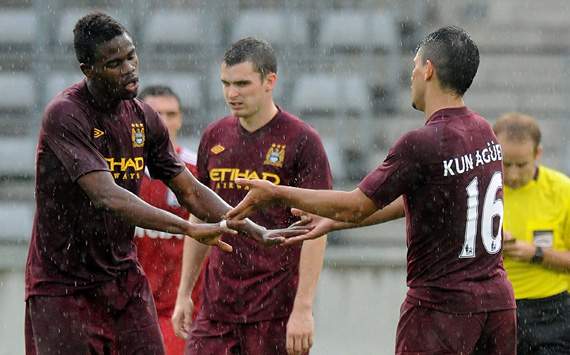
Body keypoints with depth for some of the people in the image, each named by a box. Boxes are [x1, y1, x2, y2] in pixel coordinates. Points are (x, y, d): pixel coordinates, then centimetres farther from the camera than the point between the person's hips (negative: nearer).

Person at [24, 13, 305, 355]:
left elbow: (190, 191, 11)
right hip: (64, 286, -6)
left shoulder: (143, 118, 5)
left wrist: (256, 231, -1)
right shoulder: (65, 115, -18)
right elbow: (106, 196, -29)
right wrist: (191, 229, -35)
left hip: (124, 278, 6)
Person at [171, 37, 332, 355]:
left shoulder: (301, 141, -7)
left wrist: (304, 308, -16)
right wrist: (184, 293, 14)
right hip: (217, 305, 5)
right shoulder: (215, 138, 10)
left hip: (277, 312, -5)